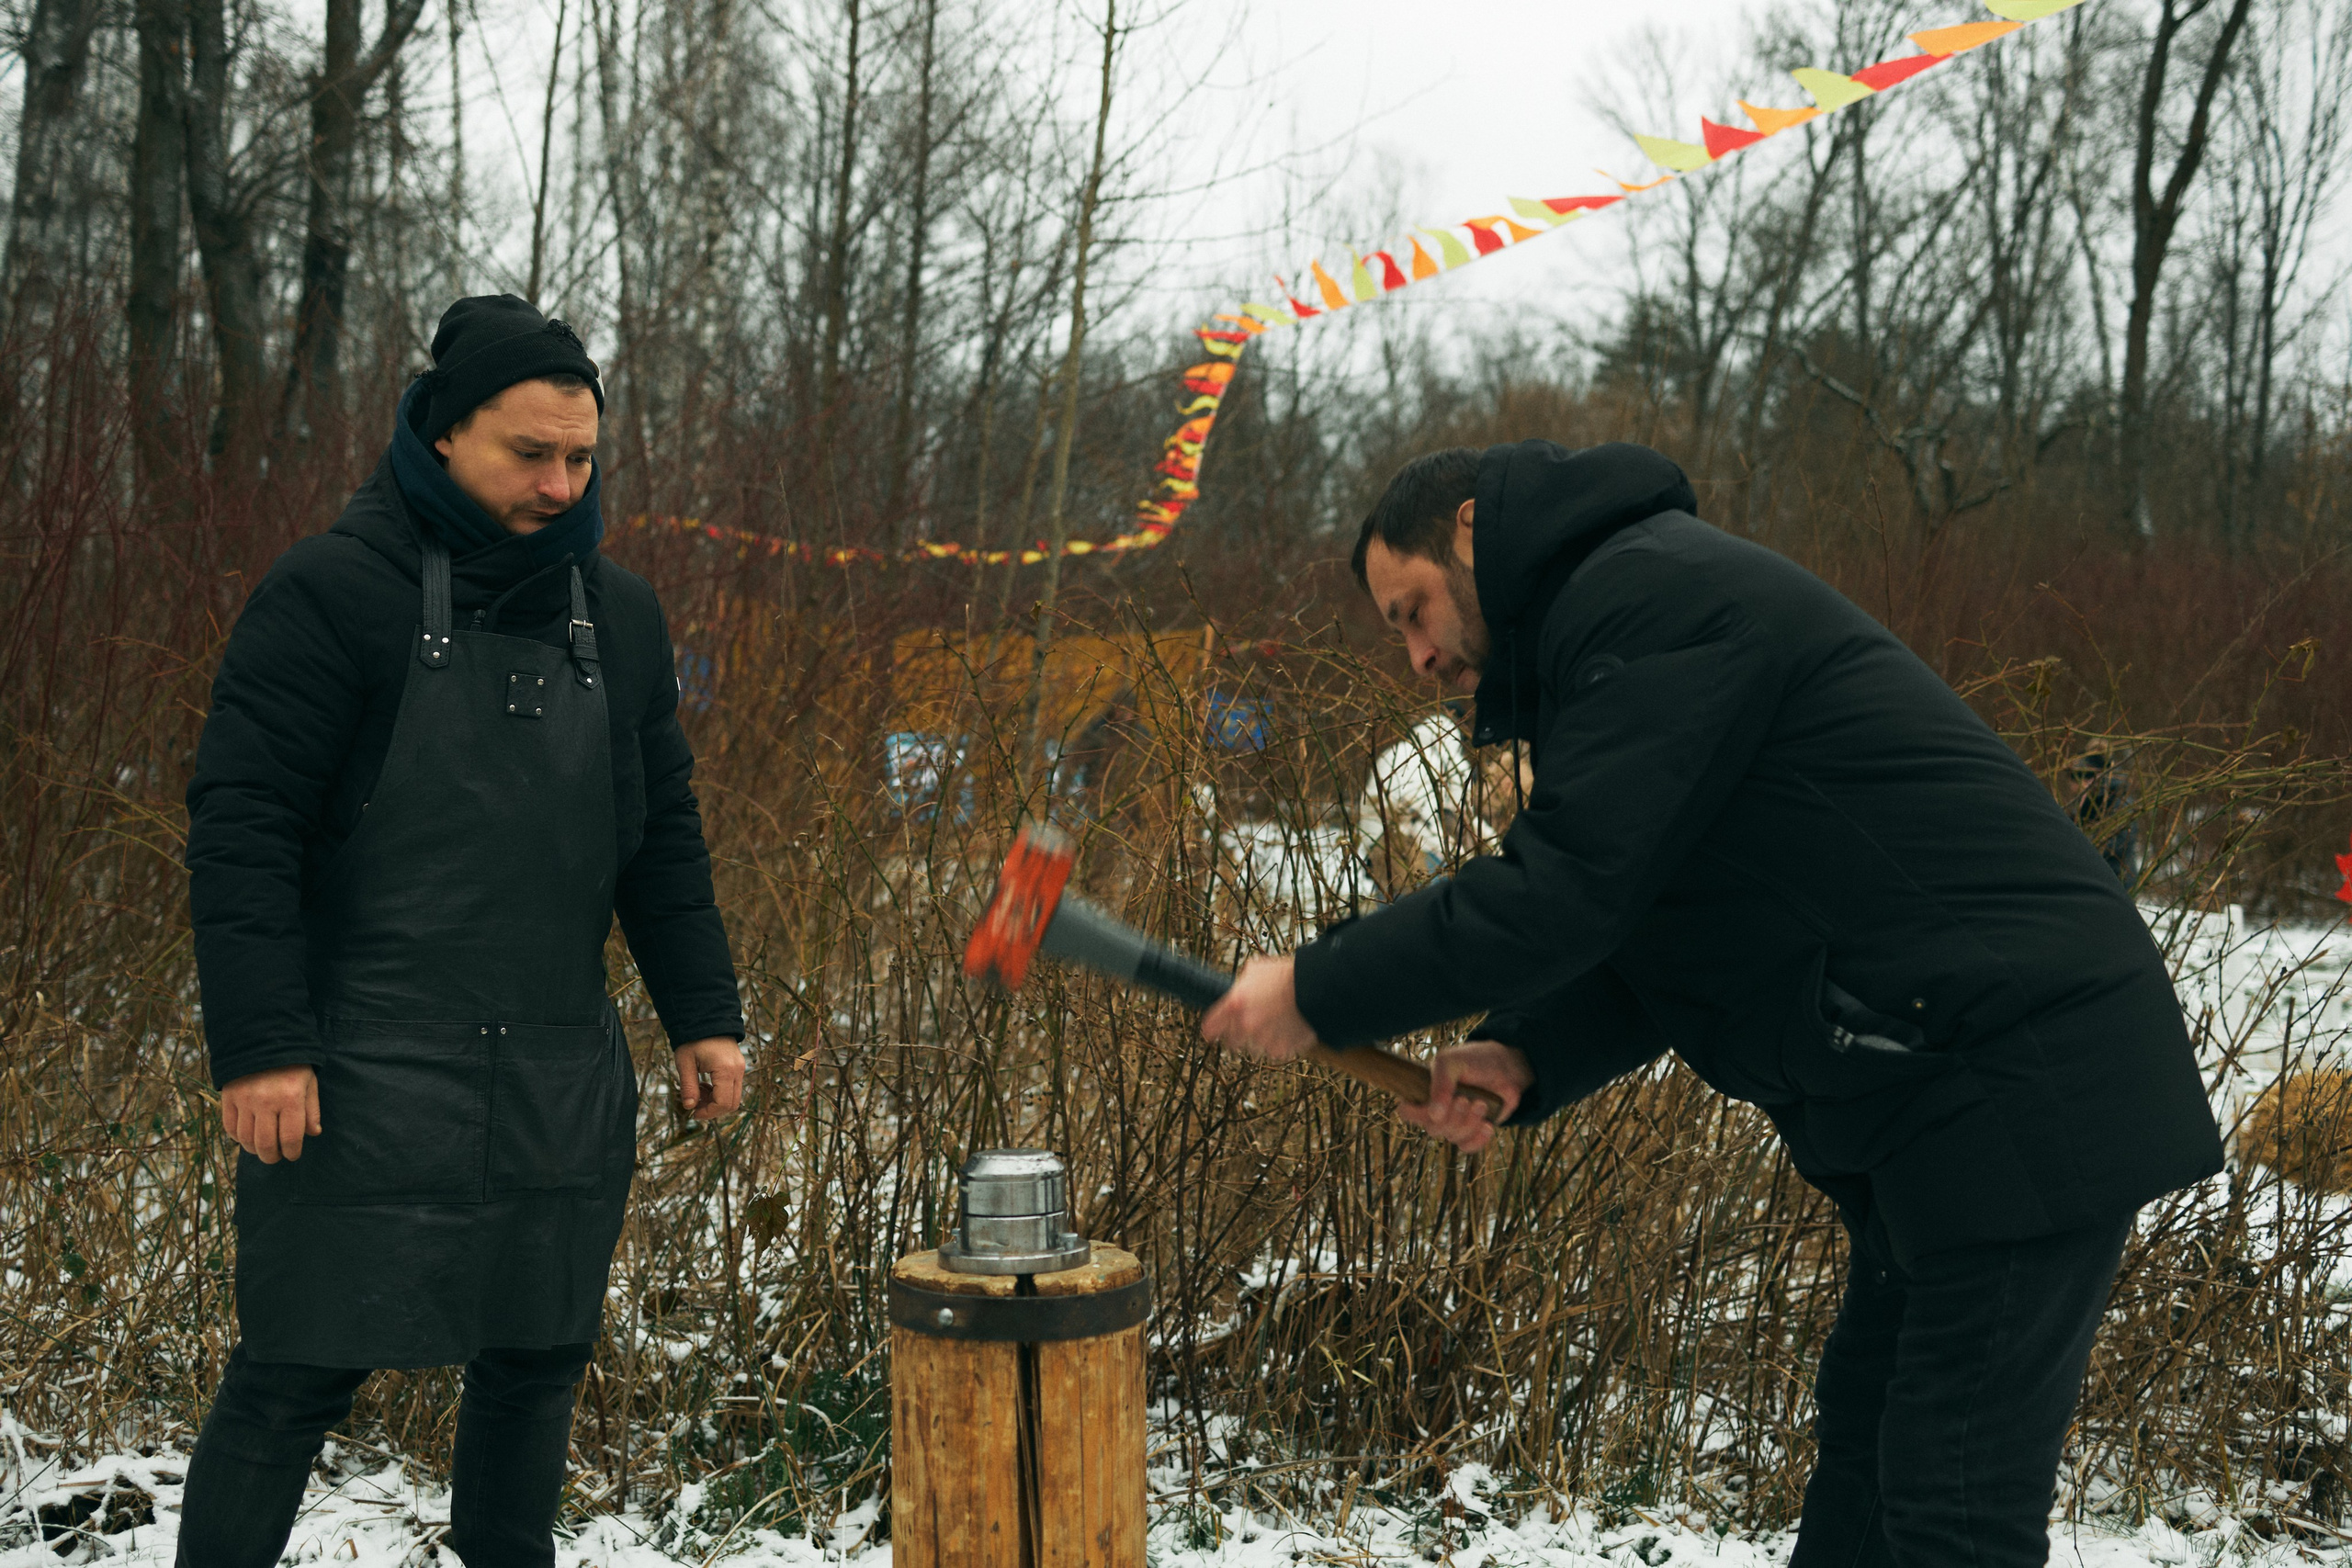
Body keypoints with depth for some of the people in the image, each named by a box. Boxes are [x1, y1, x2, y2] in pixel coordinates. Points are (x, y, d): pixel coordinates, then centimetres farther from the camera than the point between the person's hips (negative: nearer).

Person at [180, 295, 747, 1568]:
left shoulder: (616, 613, 12)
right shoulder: (335, 590, -7)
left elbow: (663, 834, 18)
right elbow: (240, 823, -10)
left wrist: (702, 1014, 13)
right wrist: (257, 1043, -15)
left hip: (563, 1081, 6)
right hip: (365, 1076, -5)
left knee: (537, 1361, 12)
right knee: (297, 1375, -1)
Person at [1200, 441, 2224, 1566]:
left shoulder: (1650, 597, -14)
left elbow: (1568, 889, -21)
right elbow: (1658, 930, 17)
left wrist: (1319, 995, -12)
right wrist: (1524, 1055, 0)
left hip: (2019, 1088, -11)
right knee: (1864, 1465, 19)